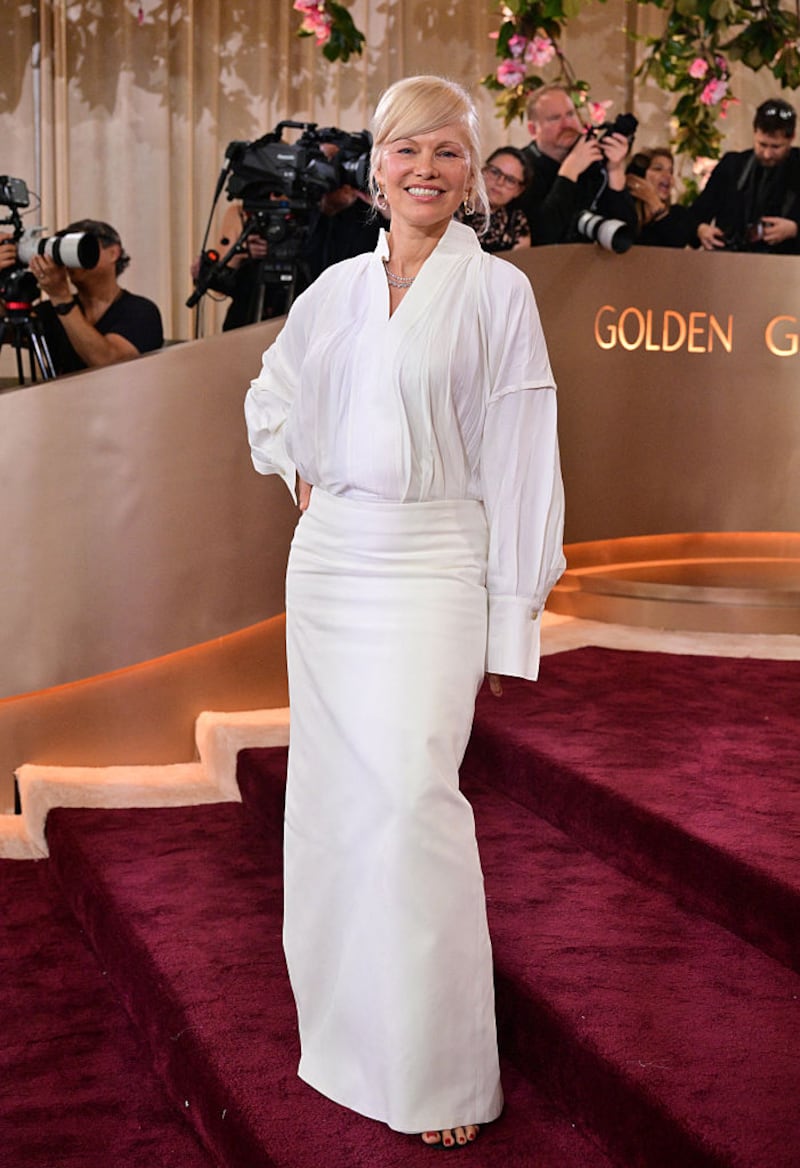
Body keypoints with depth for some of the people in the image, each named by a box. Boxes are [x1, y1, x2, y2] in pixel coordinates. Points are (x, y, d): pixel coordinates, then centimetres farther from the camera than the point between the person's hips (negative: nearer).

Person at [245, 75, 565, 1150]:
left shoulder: (497, 292, -3)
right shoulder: (338, 288, 10)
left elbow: (520, 458, -6)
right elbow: (272, 398, 29)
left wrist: (512, 617, -9)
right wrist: (299, 474, 12)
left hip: (431, 564, -5)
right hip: (327, 559, 5)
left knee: (413, 795, -13)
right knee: (332, 789, 9)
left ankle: (440, 1076, 0)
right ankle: (345, 1021, 27)